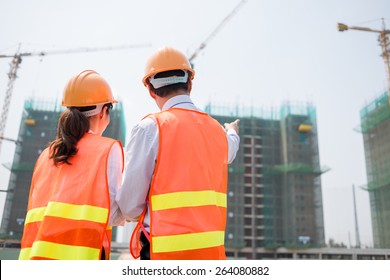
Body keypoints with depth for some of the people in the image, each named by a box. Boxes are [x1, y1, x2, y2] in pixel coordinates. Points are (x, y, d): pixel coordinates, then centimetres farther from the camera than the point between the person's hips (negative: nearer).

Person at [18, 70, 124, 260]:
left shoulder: (45, 155, 16)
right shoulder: (108, 149, 2)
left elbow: (37, 211, 13)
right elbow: (116, 215, -3)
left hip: (35, 254, 6)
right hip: (78, 254, -5)